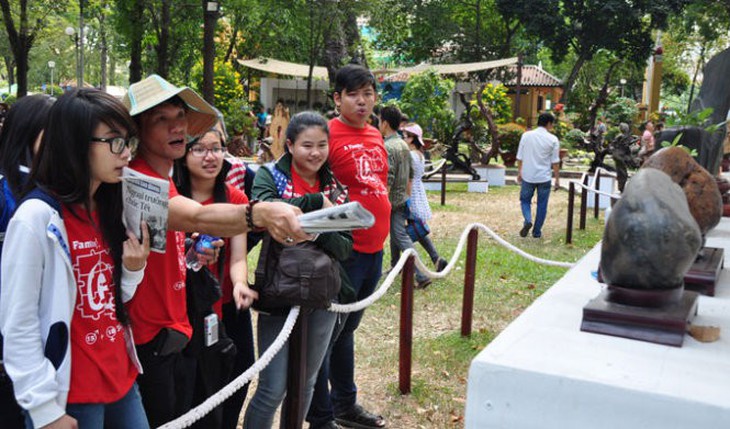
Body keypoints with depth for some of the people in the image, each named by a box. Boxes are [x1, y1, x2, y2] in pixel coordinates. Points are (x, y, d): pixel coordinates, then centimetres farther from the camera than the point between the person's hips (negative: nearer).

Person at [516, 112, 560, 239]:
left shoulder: (526, 135, -1)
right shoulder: (553, 139, -6)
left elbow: (520, 157, 4)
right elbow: (555, 162, -4)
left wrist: (519, 172, 17)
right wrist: (557, 179, 4)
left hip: (527, 176, 1)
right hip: (544, 178, -1)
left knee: (525, 200, 16)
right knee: (542, 205, 11)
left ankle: (527, 220, -10)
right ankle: (537, 232, 16)